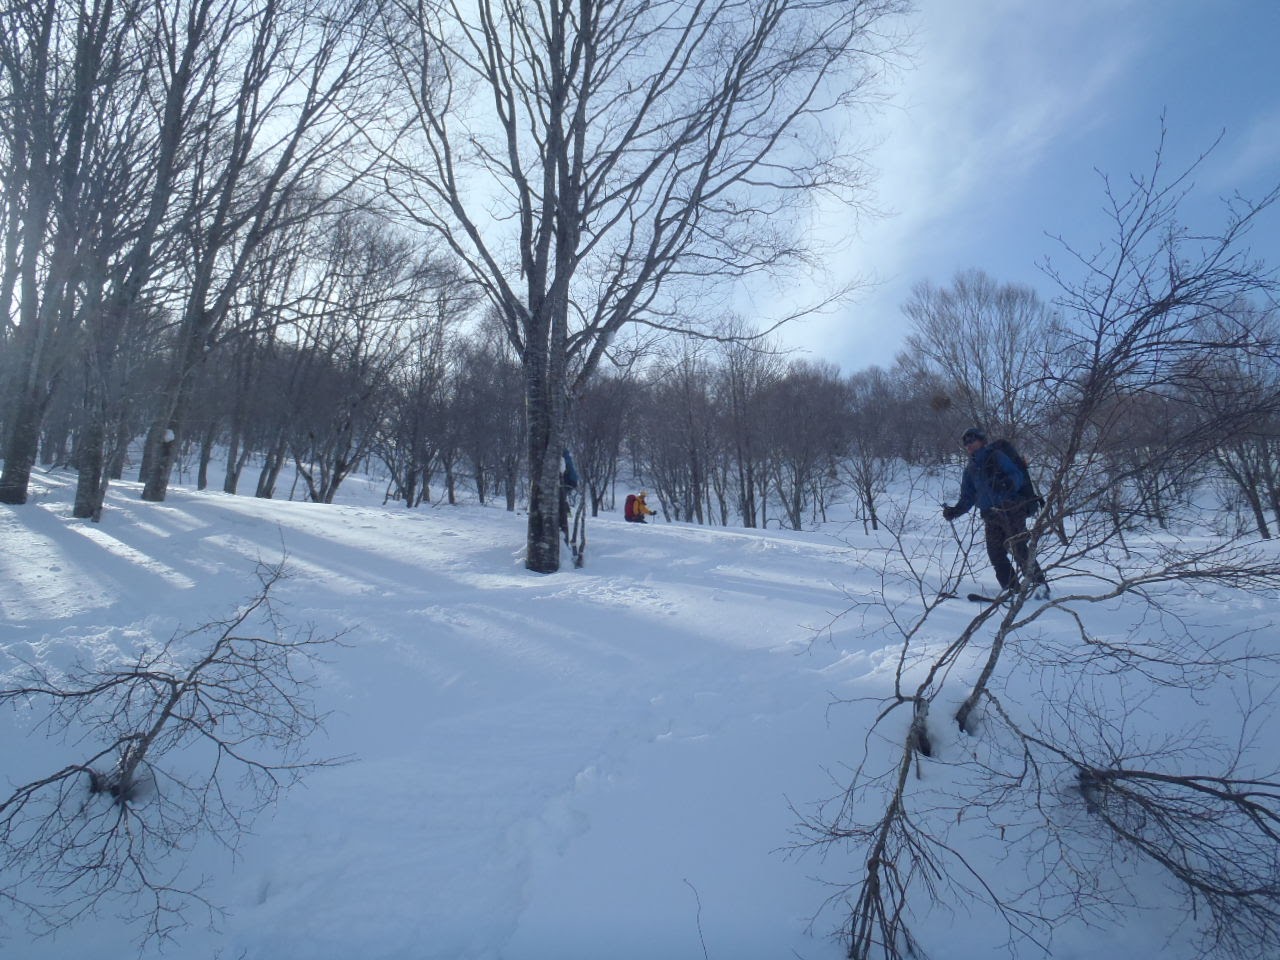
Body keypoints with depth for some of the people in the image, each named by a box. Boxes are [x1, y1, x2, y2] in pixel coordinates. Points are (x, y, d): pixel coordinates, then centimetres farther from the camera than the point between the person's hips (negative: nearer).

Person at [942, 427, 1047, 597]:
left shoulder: (996, 457, 2)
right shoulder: (970, 469, 19)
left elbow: (1018, 476, -8)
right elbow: (968, 497, 20)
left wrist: (1008, 484, -30)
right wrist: (955, 511, 4)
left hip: (1011, 511, -6)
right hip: (991, 517, 6)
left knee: (1019, 550, -15)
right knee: (996, 554, -1)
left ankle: (1040, 584, -10)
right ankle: (1012, 589, 5)